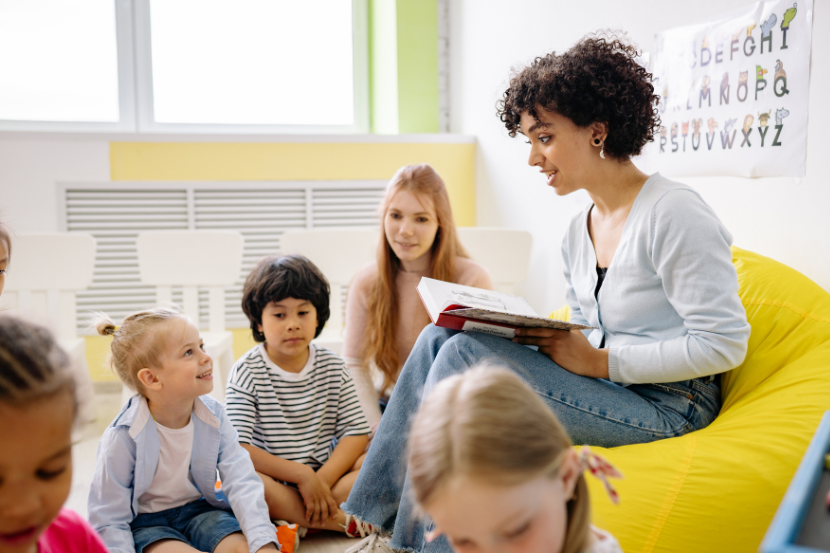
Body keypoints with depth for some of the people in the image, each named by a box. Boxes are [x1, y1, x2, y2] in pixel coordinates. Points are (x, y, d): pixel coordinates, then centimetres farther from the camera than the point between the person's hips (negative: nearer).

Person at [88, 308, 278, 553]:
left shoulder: (213, 416, -11)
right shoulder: (122, 437, -22)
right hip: (145, 522, -3)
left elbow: (241, 482, -17)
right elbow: (110, 521, -15)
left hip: (199, 508, 3)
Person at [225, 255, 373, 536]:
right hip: (272, 484, -3)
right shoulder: (247, 372, -7)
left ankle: (292, 525, -23)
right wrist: (301, 475, -20)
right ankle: (342, 521, -24)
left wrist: (322, 479, -18)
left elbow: (356, 432, -2)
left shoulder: (332, 367, 4)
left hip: (326, 474, 3)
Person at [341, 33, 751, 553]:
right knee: (439, 337, -7)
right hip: (604, 392, 8)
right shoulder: (577, 234, 12)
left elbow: (724, 344, -18)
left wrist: (598, 361, -18)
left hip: (665, 407, -8)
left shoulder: (674, 213, -14)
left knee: (465, 353, -22)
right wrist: (543, 339, -4)